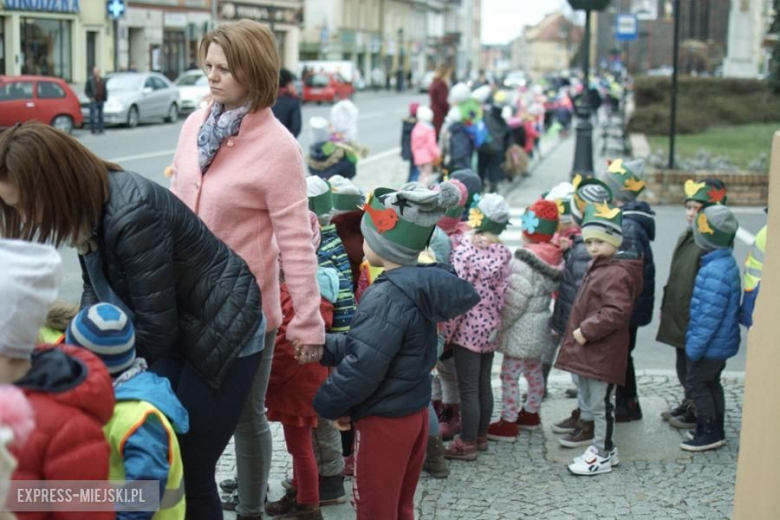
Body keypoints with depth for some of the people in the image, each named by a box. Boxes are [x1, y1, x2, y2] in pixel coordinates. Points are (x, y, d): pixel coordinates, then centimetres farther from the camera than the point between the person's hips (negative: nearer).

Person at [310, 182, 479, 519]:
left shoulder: (387, 297, -24)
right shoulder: (421, 287, 4)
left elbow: (362, 367, -26)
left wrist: (327, 404, -12)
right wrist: (323, 345, 3)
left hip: (384, 420, -9)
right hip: (414, 412, 9)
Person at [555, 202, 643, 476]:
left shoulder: (616, 273, -20)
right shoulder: (598, 268, 15)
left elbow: (616, 312, -28)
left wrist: (585, 331, -23)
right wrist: (578, 333, 16)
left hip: (603, 353, -11)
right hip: (587, 350, 11)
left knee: (600, 403, -1)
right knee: (587, 399, 20)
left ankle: (603, 455, 10)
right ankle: (594, 438, 33)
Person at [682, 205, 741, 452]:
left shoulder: (715, 270, -28)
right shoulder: (726, 262, 6)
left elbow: (710, 314, -28)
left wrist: (695, 345, -20)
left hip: (711, 345, -10)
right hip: (720, 342, 10)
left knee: (696, 383, 2)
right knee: (711, 383, 19)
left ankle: (708, 433, 9)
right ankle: (716, 431, 30)